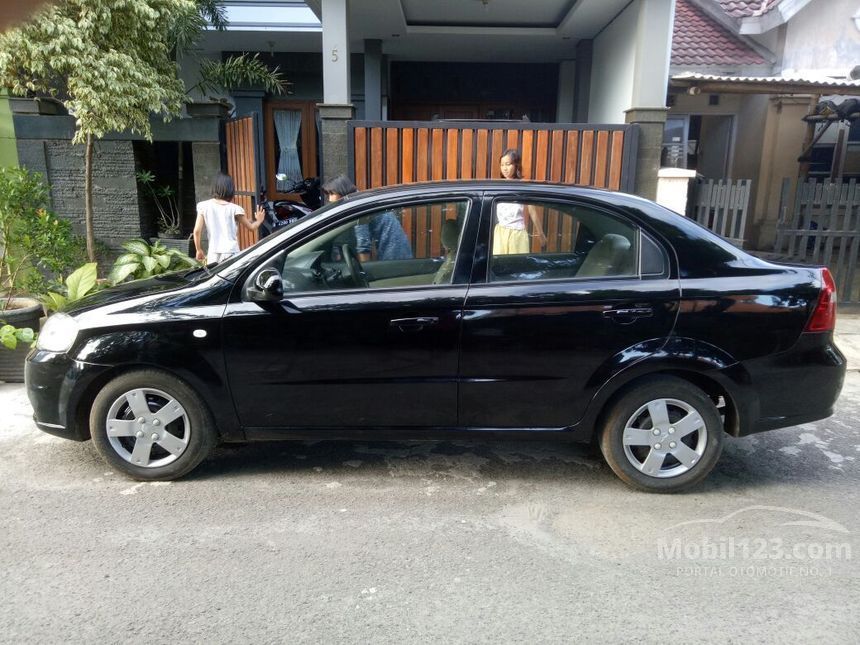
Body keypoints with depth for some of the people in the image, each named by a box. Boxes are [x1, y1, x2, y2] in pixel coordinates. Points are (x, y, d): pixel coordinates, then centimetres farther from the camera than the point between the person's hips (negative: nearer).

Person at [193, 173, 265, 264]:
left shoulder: (204, 206, 3)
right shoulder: (234, 209, -2)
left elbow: (197, 231, 0)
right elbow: (251, 227, 9)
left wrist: (199, 250, 14)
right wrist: (259, 221, 30)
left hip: (213, 255, 2)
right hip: (231, 254, -2)